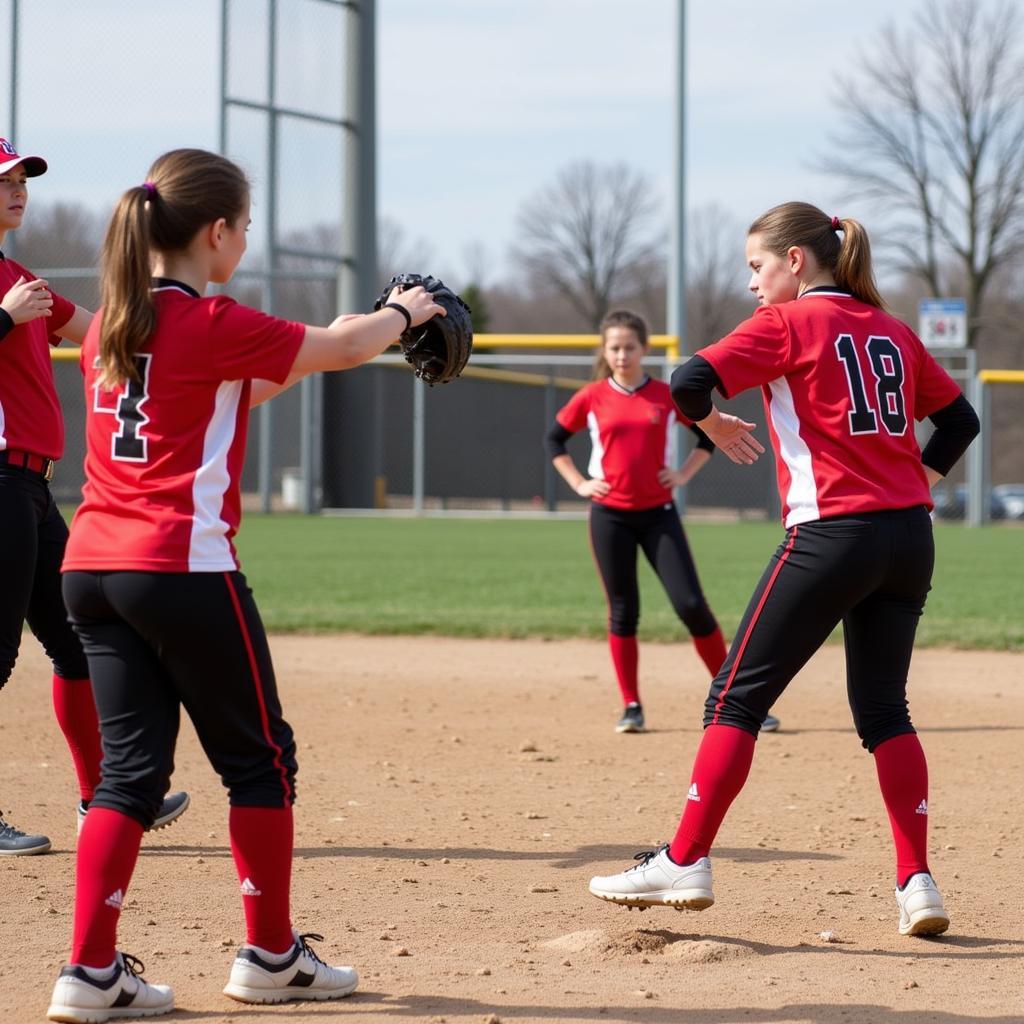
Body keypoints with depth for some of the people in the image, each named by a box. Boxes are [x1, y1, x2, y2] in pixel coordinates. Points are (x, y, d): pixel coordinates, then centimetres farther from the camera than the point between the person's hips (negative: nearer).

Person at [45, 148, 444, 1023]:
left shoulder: (107, 326, 12)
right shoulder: (215, 325, -10)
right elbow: (346, 349, 2)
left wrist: (313, 349, 30)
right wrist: (403, 312, 22)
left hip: (92, 566, 7)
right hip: (183, 567, -7)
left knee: (134, 765, 8)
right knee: (259, 757, 9)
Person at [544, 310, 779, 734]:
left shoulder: (666, 395, 0)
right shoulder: (592, 398, 1)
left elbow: (708, 435, 12)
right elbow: (554, 439, 13)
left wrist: (683, 474, 0)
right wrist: (579, 483, 4)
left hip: (659, 513, -1)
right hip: (610, 516, 1)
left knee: (691, 605, -6)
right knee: (623, 611, 4)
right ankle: (631, 707, 13)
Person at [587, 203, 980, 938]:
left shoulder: (788, 322, -3)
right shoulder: (893, 331, 15)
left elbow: (691, 382, -13)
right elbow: (960, 419, 20)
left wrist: (714, 423, 6)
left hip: (831, 535, -6)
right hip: (910, 536, 7)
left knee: (737, 697, 1)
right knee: (884, 710, 14)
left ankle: (685, 863, -1)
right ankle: (918, 884, 7)